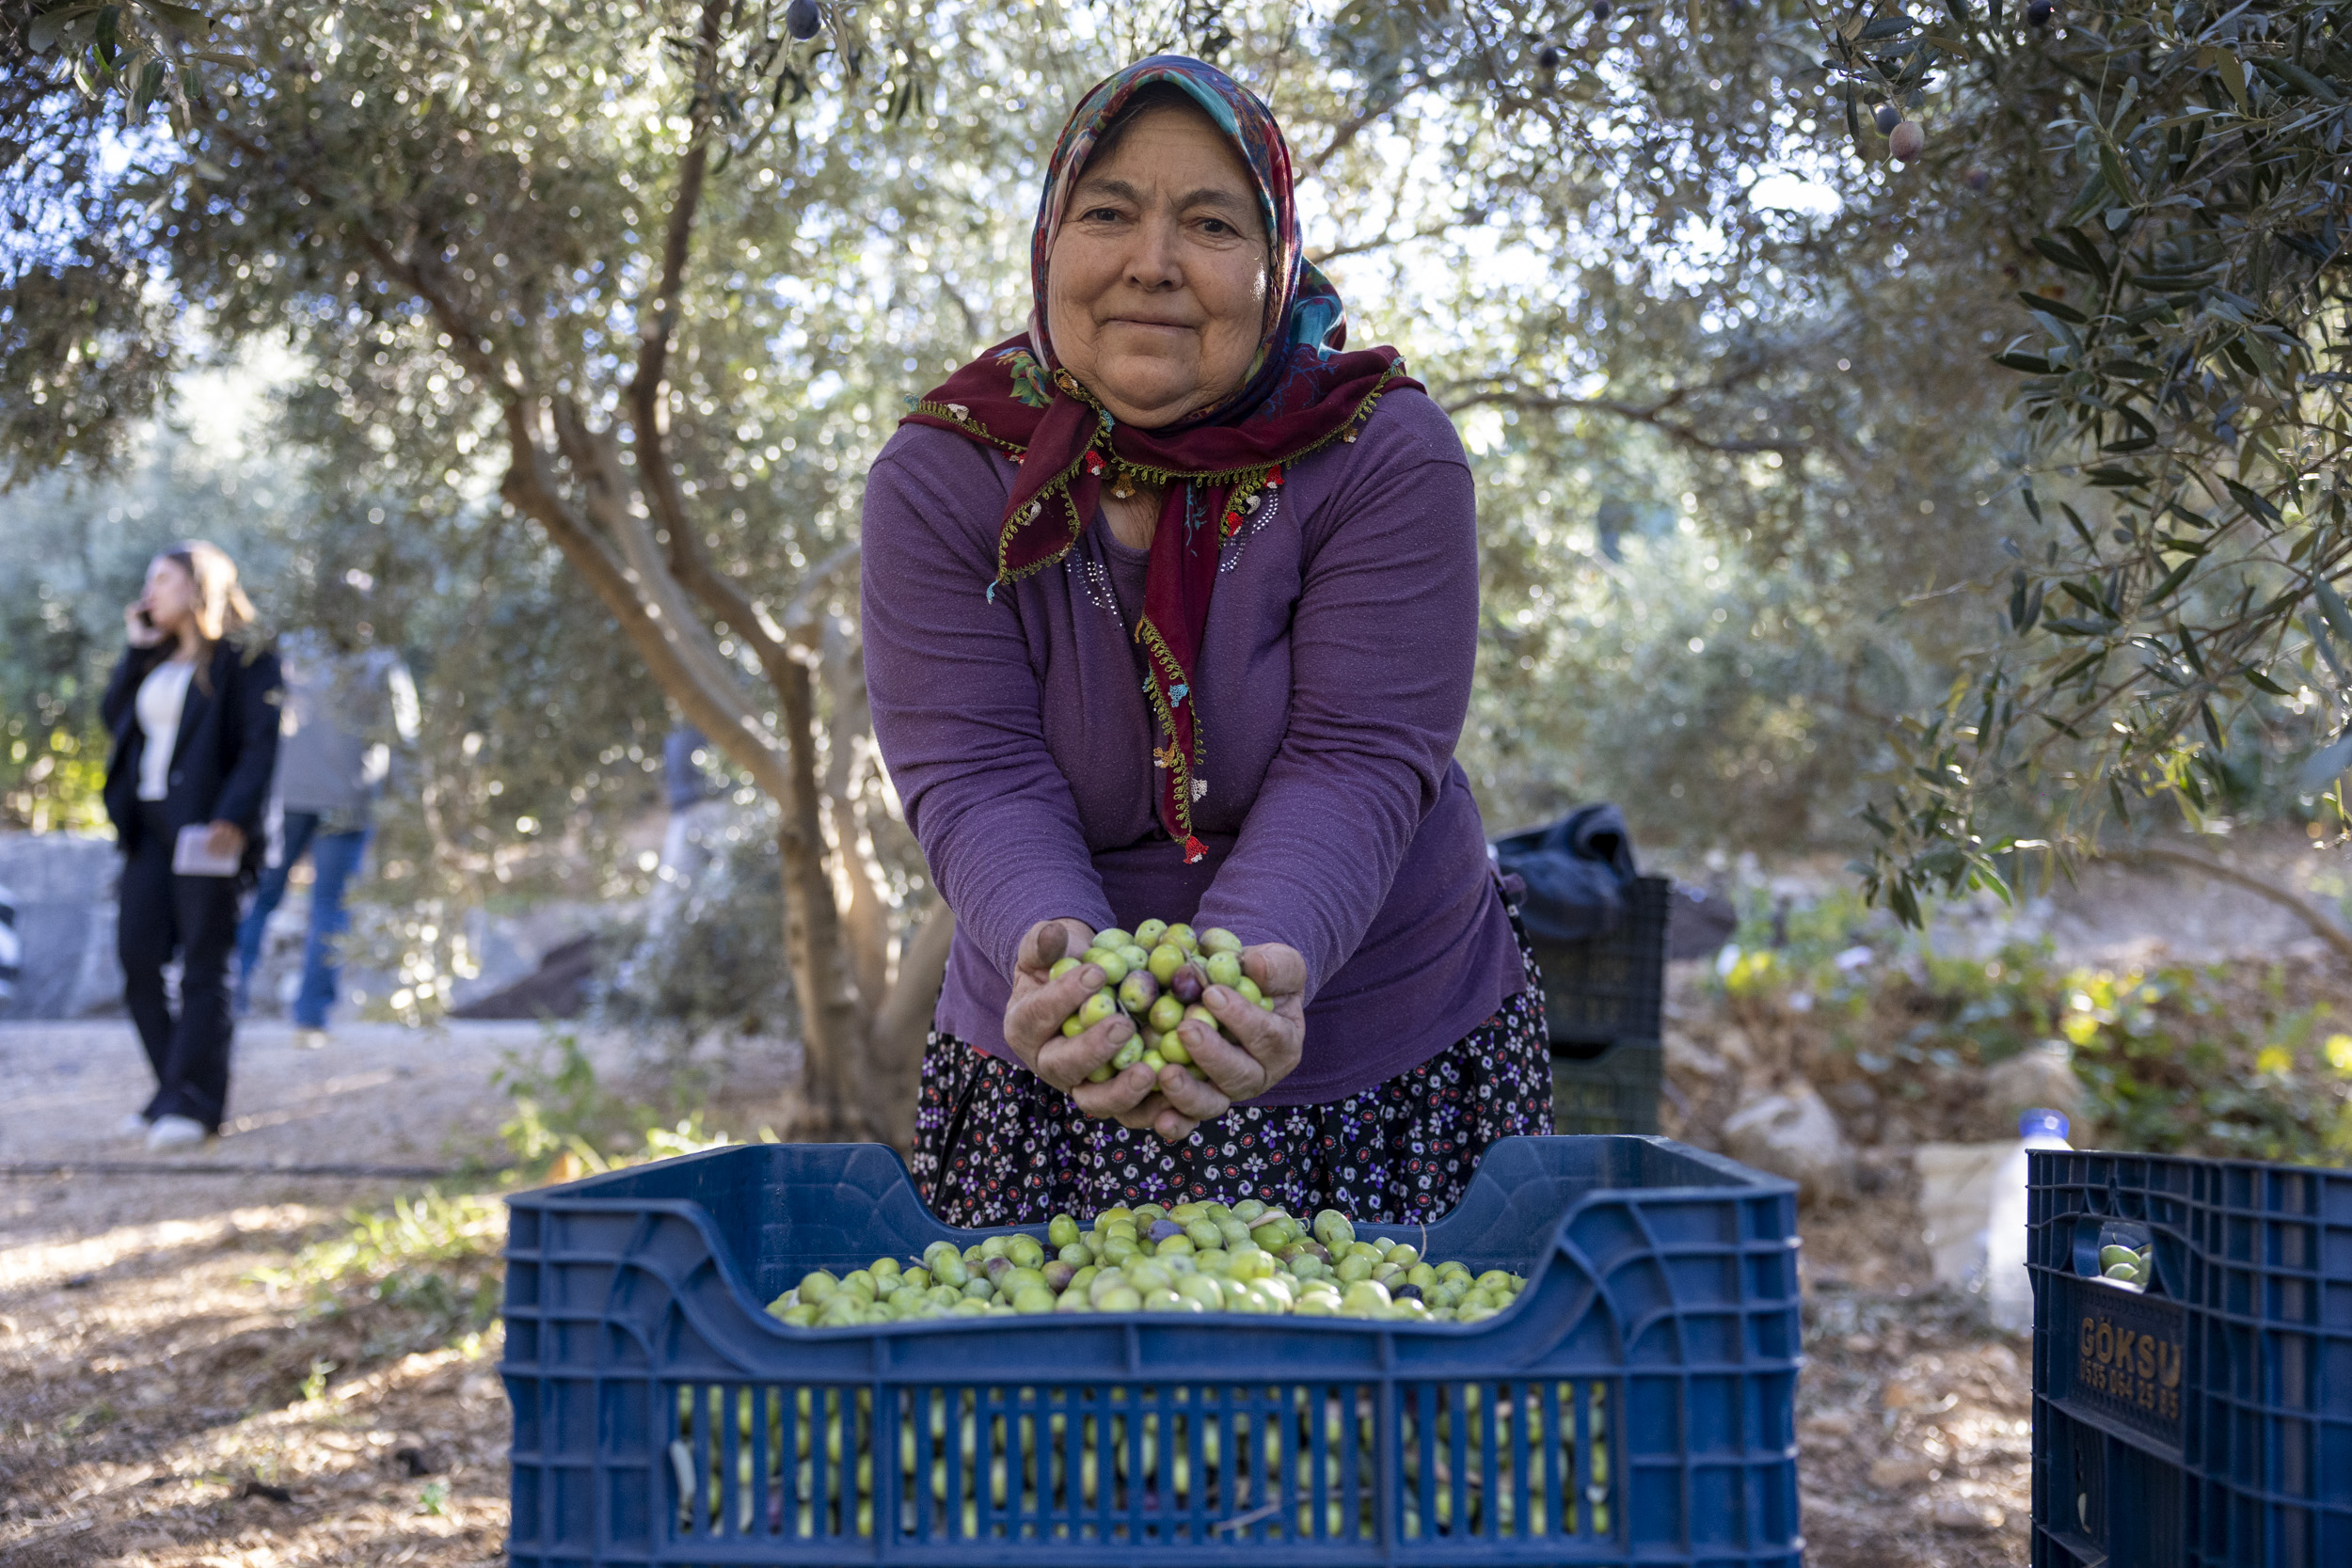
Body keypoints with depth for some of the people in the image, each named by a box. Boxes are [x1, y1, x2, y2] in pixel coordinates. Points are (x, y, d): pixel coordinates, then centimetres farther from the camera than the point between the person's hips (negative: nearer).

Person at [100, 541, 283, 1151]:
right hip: (148, 825, 7)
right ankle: (173, 1094, 12)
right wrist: (137, 649, 8)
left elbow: (260, 746, -12)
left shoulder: (244, 661, -3)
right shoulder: (155, 660, 21)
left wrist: (234, 817, -23)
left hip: (205, 829, -7)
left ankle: (193, 1104, -2)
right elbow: (113, 715, 11)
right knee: (138, 958, 3)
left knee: (202, 967, -4)